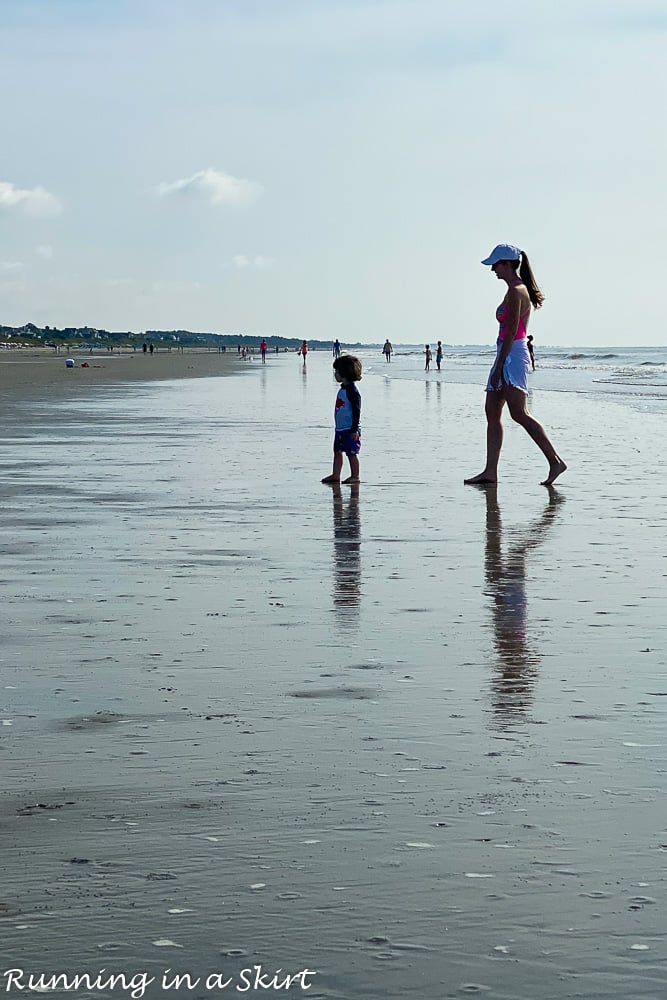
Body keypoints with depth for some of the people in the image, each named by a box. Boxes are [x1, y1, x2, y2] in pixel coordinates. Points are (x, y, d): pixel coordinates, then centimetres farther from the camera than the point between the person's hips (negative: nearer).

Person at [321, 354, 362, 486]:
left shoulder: (352, 391, -18)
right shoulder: (343, 389, 12)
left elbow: (356, 411, -19)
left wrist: (354, 430, -21)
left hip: (350, 429, -10)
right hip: (340, 428, 10)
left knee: (351, 453, 0)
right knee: (337, 451, 11)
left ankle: (355, 476, 10)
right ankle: (335, 475, 17)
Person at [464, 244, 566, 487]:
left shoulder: (516, 291, -13)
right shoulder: (517, 290, 18)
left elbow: (511, 332, -17)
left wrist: (499, 366, -19)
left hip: (513, 355, -11)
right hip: (509, 356, 11)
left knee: (519, 414, -15)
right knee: (492, 413, 7)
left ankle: (555, 461, -16)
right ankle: (490, 471, 5)